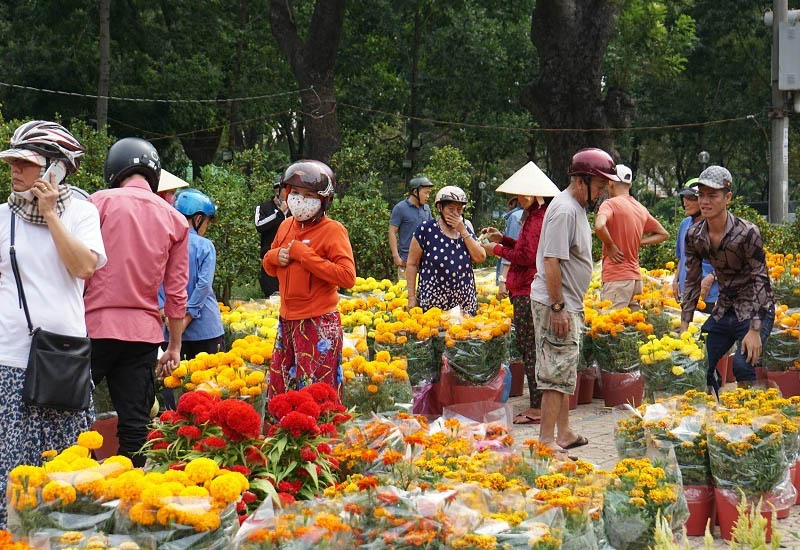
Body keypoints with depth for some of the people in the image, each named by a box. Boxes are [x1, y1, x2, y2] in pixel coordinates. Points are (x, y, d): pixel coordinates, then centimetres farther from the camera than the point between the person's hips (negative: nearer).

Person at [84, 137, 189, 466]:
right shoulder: (175, 220, 8)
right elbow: (176, 292, 8)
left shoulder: (101, 201, -2)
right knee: (135, 424, 5)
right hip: (144, 332, 3)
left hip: (95, 326, -3)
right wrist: (175, 346, 15)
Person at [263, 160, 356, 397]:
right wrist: (276, 256, -1)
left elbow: (347, 277, -20)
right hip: (287, 321, 7)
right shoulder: (286, 226, 11)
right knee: (279, 392, 11)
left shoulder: (332, 230, -9)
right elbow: (270, 268, 24)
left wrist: (303, 254, -18)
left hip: (319, 324, -7)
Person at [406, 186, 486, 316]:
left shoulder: (466, 230, 11)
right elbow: (412, 264, -2)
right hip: (432, 303, -4)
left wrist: (463, 232, -7)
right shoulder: (426, 230, -4)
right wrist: (412, 297, -6)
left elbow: (481, 257, -1)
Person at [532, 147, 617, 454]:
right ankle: (546, 442, -7)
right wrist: (558, 307, -24)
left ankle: (563, 434, 24)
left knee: (564, 374, 16)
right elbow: (552, 261, -23)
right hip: (557, 305, -11)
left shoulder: (576, 208, 14)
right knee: (557, 374, -9)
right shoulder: (564, 210, -19)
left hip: (568, 305, 11)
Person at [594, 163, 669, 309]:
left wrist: (611, 246, -12)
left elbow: (599, 226, -29)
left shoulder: (611, 204, -9)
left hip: (616, 279, -8)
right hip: (636, 278, 8)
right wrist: (638, 242, 14)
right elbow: (663, 234, 25)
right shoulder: (641, 209, 14)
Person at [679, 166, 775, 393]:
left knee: (743, 364, -22)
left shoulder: (747, 233, -22)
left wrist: (755, 330, -23)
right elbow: (692, 281, 3)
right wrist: (684, 325, -1)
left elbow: (761, 280, -19)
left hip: (755, 309, -6)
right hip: (724, 309, 6)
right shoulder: (694, 236, -5)